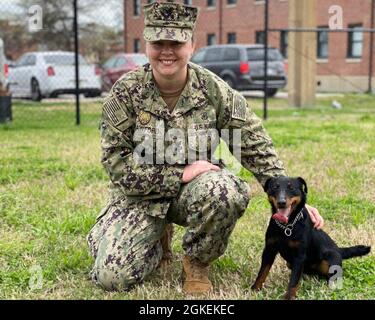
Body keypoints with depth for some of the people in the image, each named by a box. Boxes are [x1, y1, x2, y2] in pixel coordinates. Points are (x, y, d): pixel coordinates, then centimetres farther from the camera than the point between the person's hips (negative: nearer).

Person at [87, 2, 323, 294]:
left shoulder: (215, 91, -9)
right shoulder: (126, 91, -11)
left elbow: (258, 149, -5)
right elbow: (116, 161, -13)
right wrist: (179, 174, -21)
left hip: (195, 191, 0)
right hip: (140, 195, 1)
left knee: (224, 191, -36)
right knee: (113, 276, -18)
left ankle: (197, 262, -5)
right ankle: (157, 242, 18)